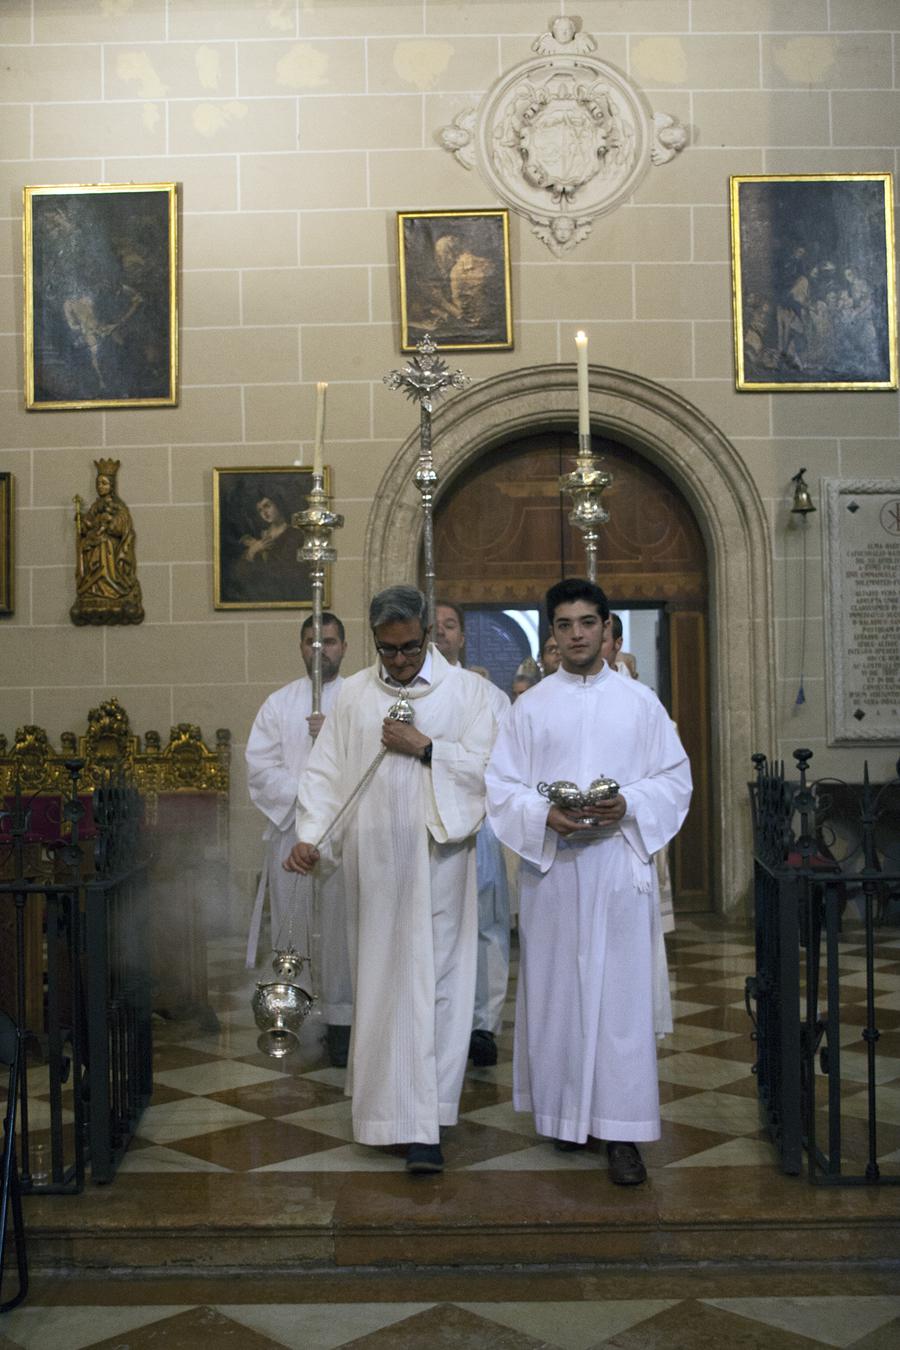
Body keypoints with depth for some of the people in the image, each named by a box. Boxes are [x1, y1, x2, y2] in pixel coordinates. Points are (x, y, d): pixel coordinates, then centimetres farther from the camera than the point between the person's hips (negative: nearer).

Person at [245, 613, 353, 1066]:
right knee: (290, 923, 2)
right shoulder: (279, 702, 13)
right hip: (289, 829, 1)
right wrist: (302, 796, -10)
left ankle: (340, 1019, 2)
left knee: (342, 925, -4)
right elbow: (260, 765, 3)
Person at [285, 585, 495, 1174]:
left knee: (434, 982, -2)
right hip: (373, 859, 2)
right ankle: (386, 1098, 24)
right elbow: (326, 771, 3)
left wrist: (424, 747, -13)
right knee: (379, 978, 8)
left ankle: (425, 1124, 1)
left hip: (437, 856, -2)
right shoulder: (354, 694, 8)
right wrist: (310, 835, -9)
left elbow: (482, 765, -4)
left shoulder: (466, 689, 3)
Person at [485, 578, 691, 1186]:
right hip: (551, 863, 1)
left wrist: (629, 806, -12)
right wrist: (546, 817, -14)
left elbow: (675, 777, 6)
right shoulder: (531, 706, 7)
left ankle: (622, 1128, 2)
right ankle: (566, 1111, 18)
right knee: (556, 988, 4)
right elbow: (501, 787, 4)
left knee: (621, 992, -3)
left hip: (620, 860, 0)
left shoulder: (640, 702, 7)